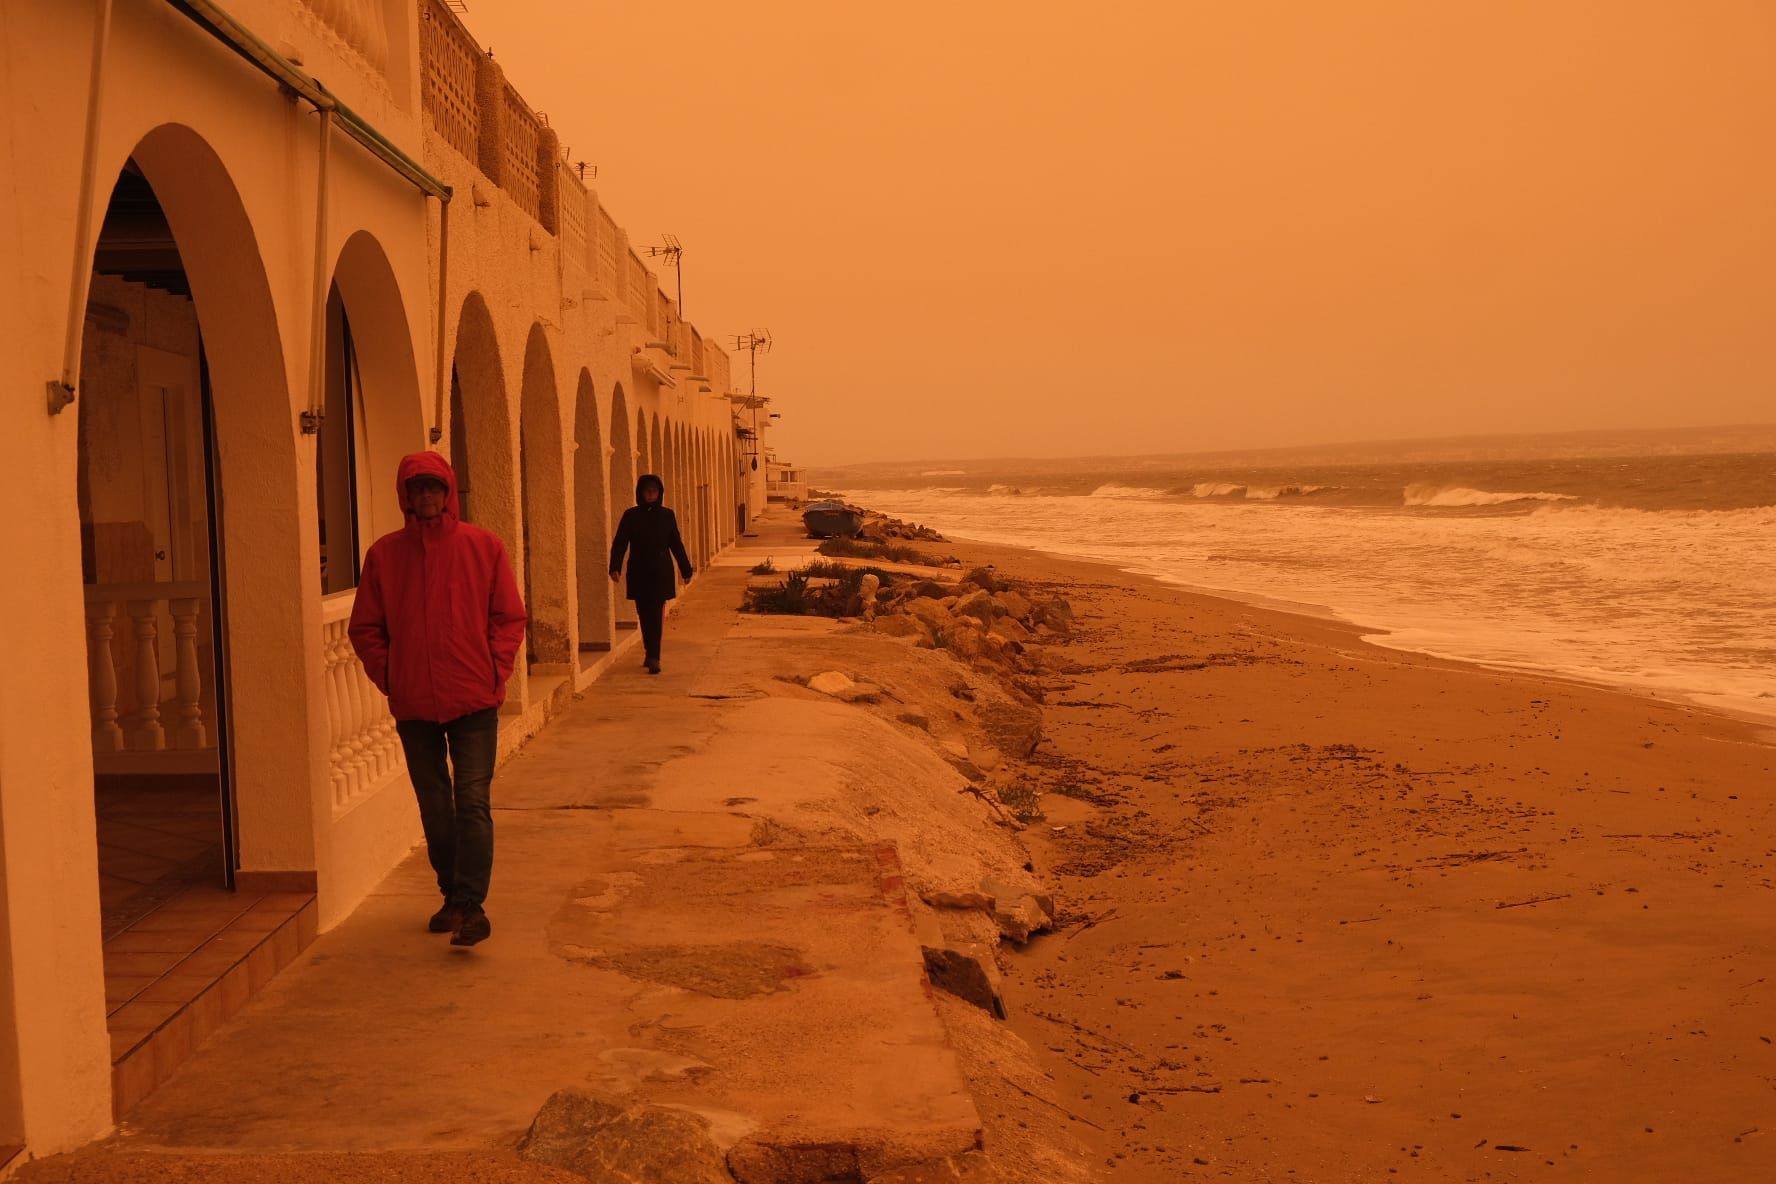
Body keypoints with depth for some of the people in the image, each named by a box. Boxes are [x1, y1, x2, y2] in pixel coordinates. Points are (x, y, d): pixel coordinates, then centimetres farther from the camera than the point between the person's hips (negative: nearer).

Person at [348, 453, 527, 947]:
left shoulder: (484, 546, 0)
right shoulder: (384, 553, 3)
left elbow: (509, 617, 3)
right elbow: (365, 627, 8)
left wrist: (495, 672, -6)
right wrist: (388, 678, -1)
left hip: (474, 700, -2)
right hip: (413, 706, 2)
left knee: (472, 802, -8)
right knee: (434, 807, 11)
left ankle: (472, 905, -6)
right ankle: (452, 896, 24)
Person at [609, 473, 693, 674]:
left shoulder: (667, 515, 5)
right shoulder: (631, 516, 1)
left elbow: (676, 544, 11)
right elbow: (620, 543, -4)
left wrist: (686, 570, 13)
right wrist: (615, 567, -18)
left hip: (661, 573, -1)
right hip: (639, 574, 1)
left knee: (656, 615, -8)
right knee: (644, 615, 8)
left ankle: (653, 657, -14)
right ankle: (651, 655, 23)